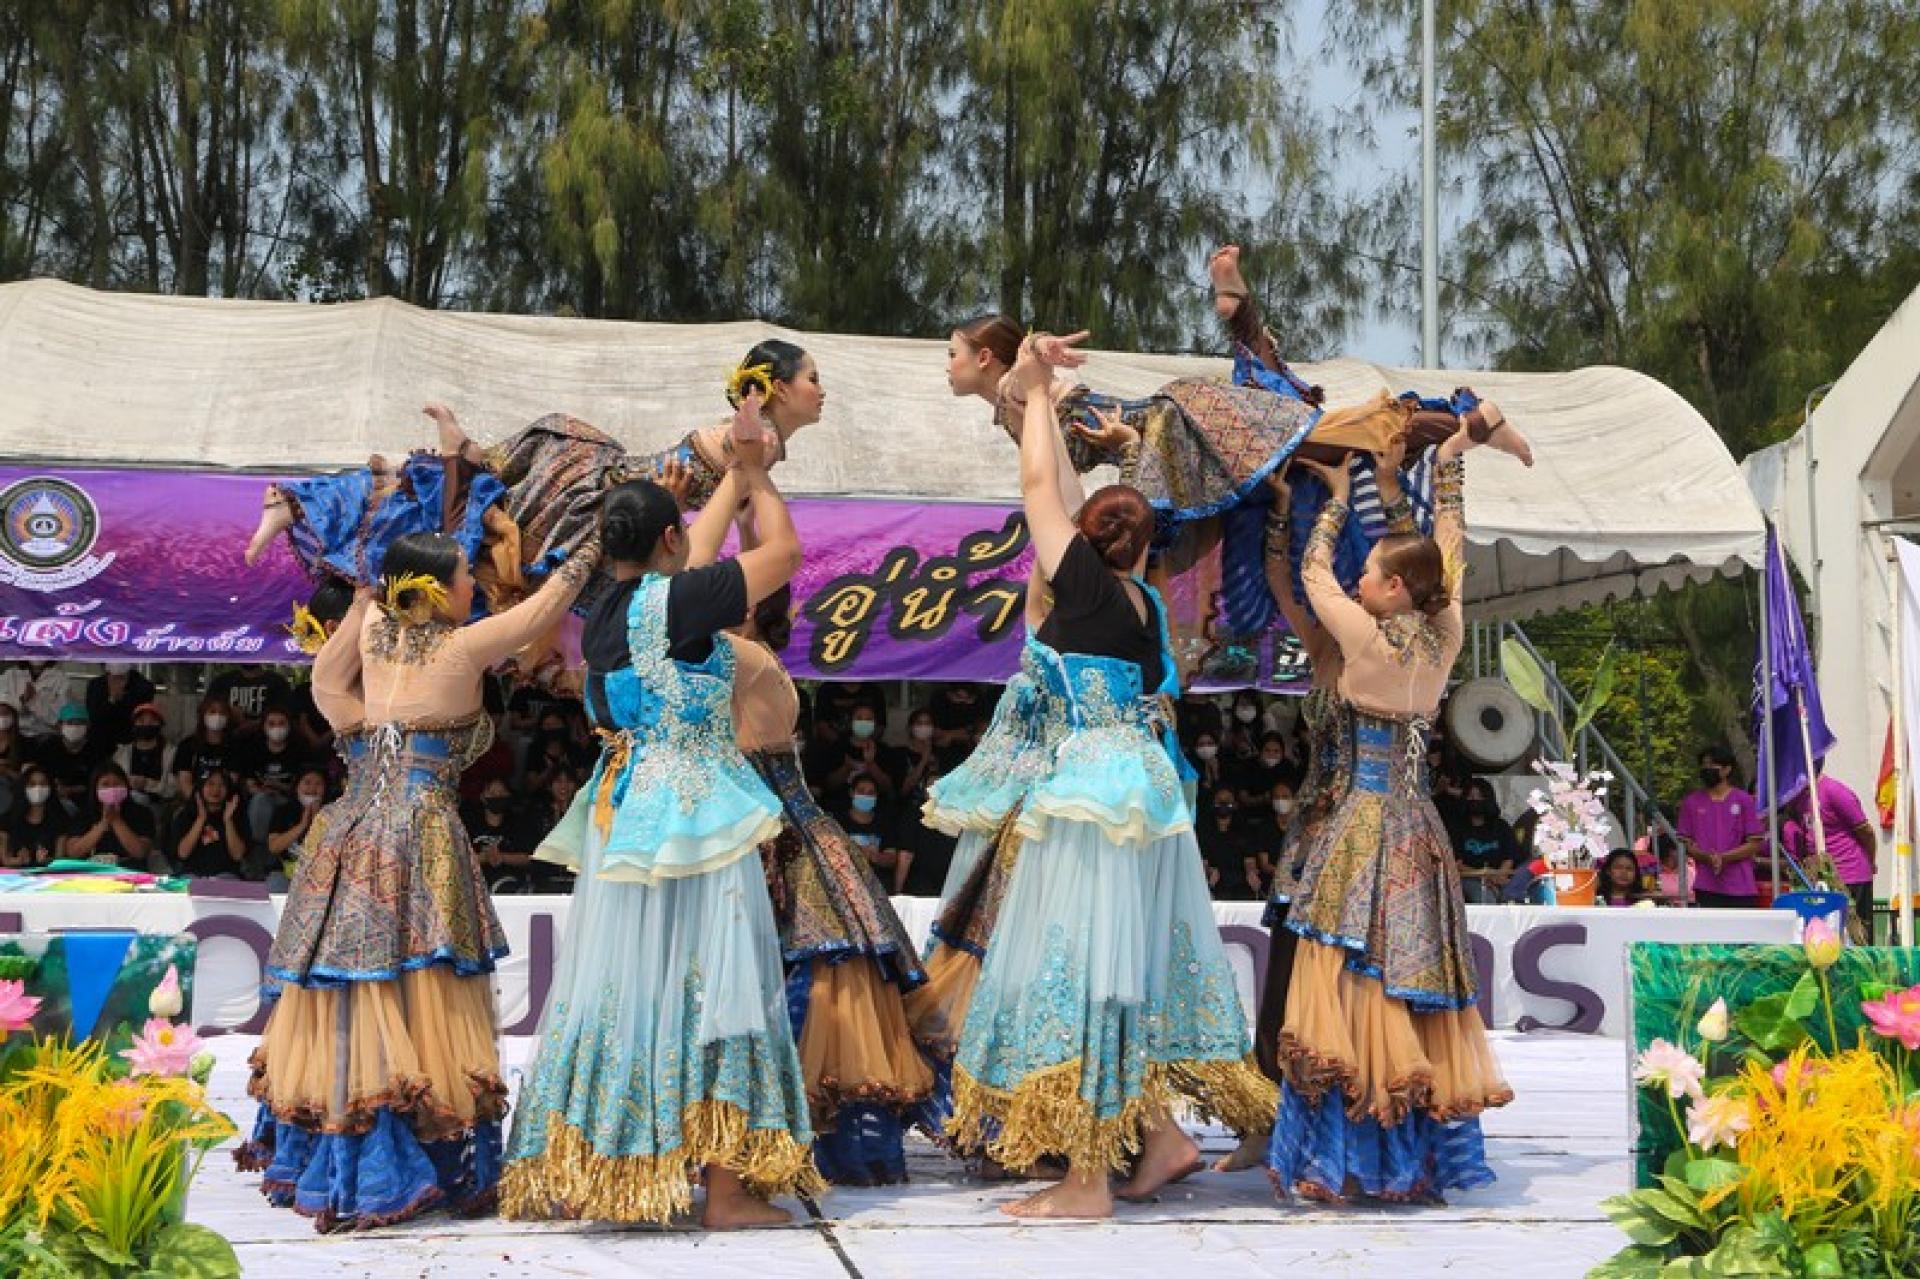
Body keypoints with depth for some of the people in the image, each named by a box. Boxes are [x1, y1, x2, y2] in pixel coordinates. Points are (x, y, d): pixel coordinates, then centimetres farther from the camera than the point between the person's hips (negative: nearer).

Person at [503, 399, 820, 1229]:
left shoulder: (605, 611, 9)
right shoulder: (674, 603, -12)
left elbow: (693, 563, 26)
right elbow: (783, 551, -3)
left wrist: (737, 474, 34)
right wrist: (755, 471, 13)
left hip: (618, 812, 7)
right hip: (695, 812, -7)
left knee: (615, 986, 11)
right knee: (709, 984, -3)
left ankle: (566, 1176, 16)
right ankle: (728, 1188, 0)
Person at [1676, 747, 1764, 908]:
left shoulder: (1744, 801, 4)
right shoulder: (1691, 803, 9)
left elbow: (1755, 843, 1)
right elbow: (1685, 842, 8)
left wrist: (1724, 857, -13)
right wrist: (1707, 858, -11)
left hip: (1741, 887, -1)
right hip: (1707, 888, 1)